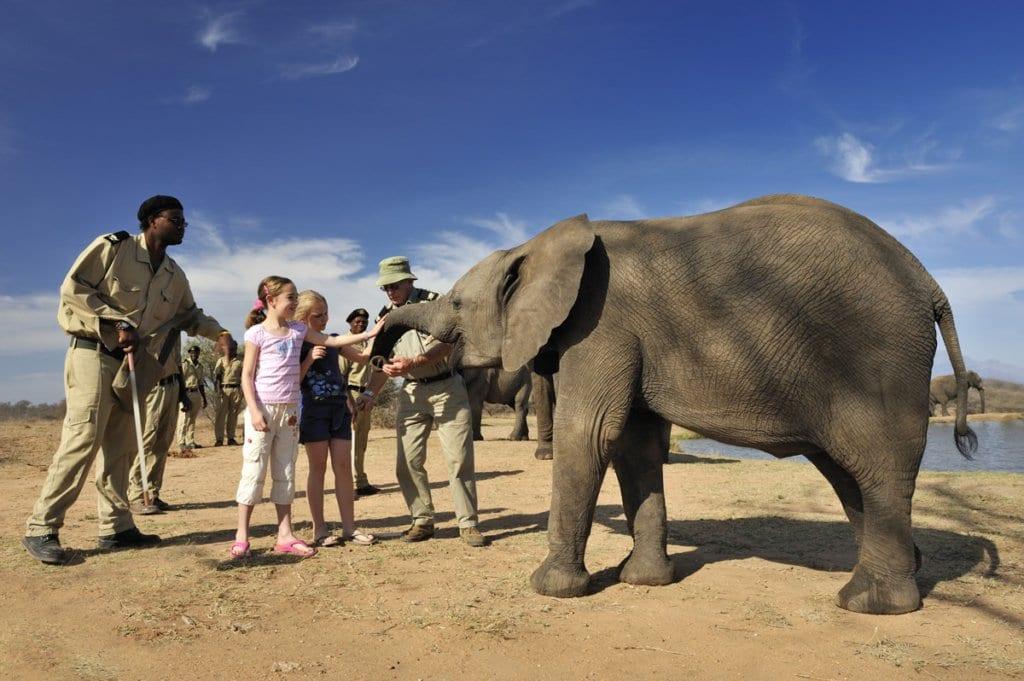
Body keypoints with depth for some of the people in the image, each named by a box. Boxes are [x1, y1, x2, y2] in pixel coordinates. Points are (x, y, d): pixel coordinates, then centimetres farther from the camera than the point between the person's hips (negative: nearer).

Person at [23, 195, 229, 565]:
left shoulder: (174, 275, 11)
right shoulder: (112, 246, -8)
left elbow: (189, 315, 20)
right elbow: (72, 288, -10)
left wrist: (217, 331, 0)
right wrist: (119, 323, -16)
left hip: (133, 362, 7)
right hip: (93, 354, -7)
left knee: (121, 446, 7)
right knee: (82, 439, -13)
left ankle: (115, 526, 14)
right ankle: (41, 529, -5)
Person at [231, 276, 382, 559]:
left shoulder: (298, 330, 10)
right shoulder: (257, 333, -5)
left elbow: (332, 341, 11)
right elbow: (247, 376, -7)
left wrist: (369, 333, 5)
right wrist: (254, 410, -15)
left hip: (289, 410, 5)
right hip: (263, 408, -5)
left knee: (286, 474, 8)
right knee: (254, 472, -3)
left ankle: (285, 535, 14)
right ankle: (242, 536, 7)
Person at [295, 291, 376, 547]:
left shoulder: (333, 340, 13)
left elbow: (362, 356, 12)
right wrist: (309, 359, -18)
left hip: (339, 408, 5)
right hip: (313, 409, -5)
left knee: (343, 466, 4)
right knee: (318, 467, -1)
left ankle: (349, 526, 9)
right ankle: (319, 530, 7)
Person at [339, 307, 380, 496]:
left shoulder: (366, 344, 16)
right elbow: (340, 376, -15)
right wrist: (349, 403, -21)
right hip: (352, 394, -9)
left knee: (362, 442, 14)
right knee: (352, 441, -9)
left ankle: (362, 483, 22)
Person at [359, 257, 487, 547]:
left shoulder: (433, 302, -6)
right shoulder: (386, 315, 10)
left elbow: (445, 345, -16)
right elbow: (383, 361, 13)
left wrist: (412, 363, -28)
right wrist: (370, 393, -1)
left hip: (446, 388, -4)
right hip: (411, 393, 5)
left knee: (459, 458, -5)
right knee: (408, 462, 0)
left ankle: (468, 523, 3)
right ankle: (422, 521, 13)